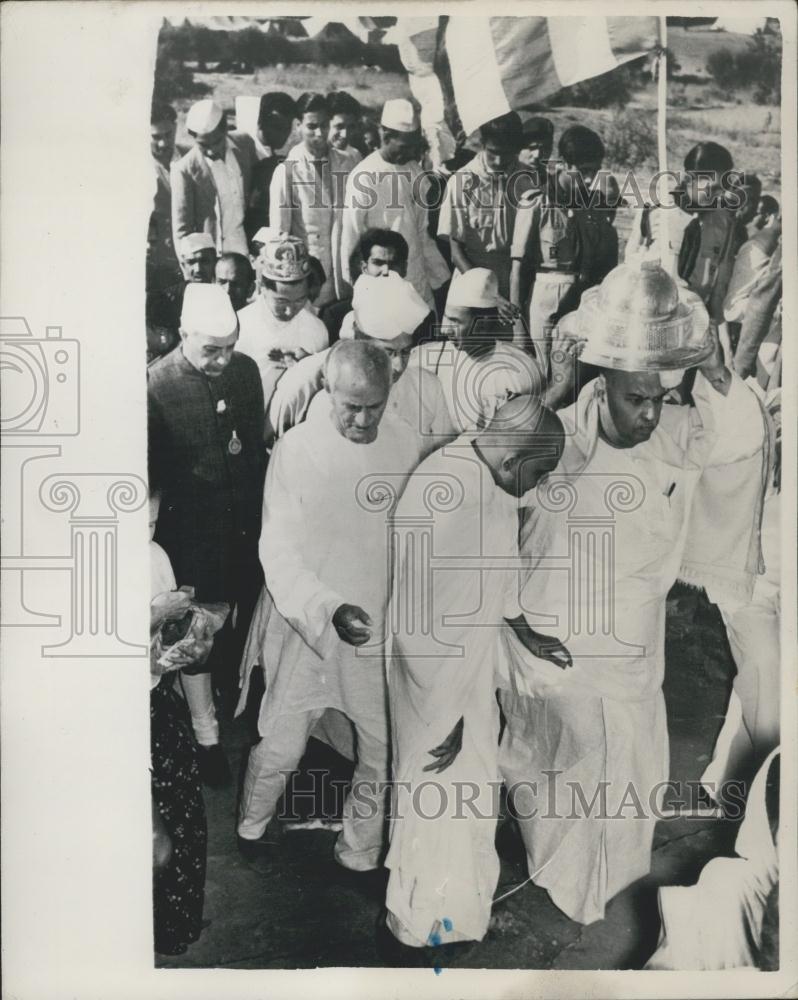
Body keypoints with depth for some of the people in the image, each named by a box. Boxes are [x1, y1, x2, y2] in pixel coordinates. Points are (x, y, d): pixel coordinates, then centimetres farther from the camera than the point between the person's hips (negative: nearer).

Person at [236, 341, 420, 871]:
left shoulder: (403, 443, -6)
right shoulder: (296, 449, -14)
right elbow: (279, 550, -15)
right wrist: (329, 609, -28)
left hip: (382, 629, 3)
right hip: (308, 626, -2)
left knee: (385, 750, 13)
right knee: (280, 747, 12)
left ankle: (360, 855, 38)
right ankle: (252, 828, 44)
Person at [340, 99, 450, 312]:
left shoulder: (414, 172, 6)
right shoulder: (363, 177, -12)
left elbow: (421, 231, 13)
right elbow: (350, 238, -9)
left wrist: (440, 275, 10)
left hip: (419, 282, 6)